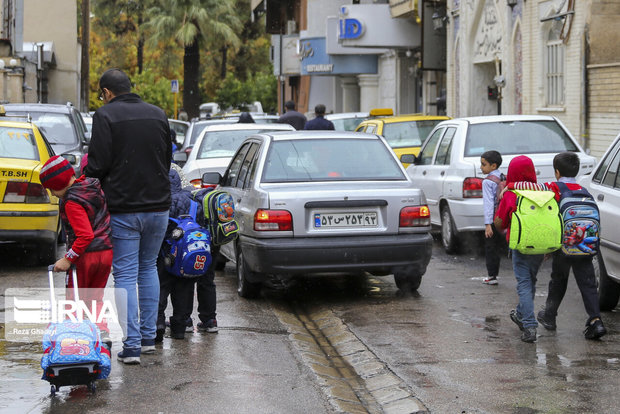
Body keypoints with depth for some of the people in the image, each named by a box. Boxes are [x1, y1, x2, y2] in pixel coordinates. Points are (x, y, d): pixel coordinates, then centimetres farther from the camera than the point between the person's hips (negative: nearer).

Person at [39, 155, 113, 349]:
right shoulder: (94, 186, 5)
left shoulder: (72, 202, -20)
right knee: (94, 298, 19)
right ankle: (103, 332, 2)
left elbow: (85, 235, -27)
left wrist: (68, 259, -21)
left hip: (86, 254, -8)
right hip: (107, 252, 8)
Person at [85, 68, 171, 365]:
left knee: (126, 274, -1)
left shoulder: (105, 115, -8)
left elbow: (98, 163, -12)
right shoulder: (157, 114, 9)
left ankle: (132, 345, -6)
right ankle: (148, 337, 20)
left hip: (123, 208, -5)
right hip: (158, 204, 5)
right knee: (148, 267, 18)